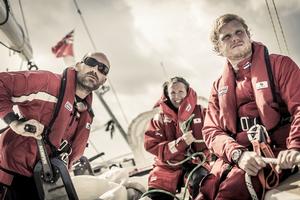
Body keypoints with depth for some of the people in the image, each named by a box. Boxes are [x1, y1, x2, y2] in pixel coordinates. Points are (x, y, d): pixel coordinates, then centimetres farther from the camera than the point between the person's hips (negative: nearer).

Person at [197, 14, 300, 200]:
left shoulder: (280, 64, 7)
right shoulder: (219, 86, 19)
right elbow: (212, 130, 9)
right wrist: (238, 154, -12)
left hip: (276, 152, -4)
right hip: (235, 156, 4)